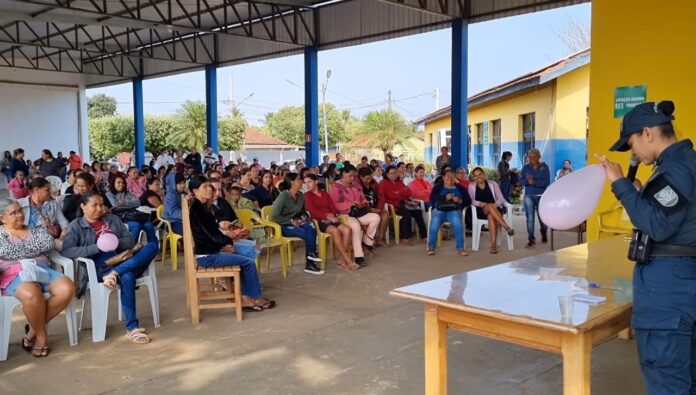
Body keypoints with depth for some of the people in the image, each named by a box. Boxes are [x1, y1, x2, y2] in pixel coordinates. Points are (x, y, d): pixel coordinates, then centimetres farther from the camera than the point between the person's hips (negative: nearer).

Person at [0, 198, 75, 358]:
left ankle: (33, 329, -9)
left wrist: (20, 251, 5)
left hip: (42, 270, 4)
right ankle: (41, 335, -12)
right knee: (31, 295, -39)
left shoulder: (37, 230, 24)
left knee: (67, 289, -27)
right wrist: (35, 248, 2)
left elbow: (49, 243, 3)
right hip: (15, 274, -4)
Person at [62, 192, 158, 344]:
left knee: (152, 244, -20)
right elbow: (67, 251, -9)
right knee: (127, 277, -36)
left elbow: (131, 240, 13)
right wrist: (97, 247, -16)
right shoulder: (76, 226, 7)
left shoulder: (113, 219, 20)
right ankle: (132, 328, -29)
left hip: (125, 262, 5)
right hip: (101, 267, -5)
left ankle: (115, 274, -35)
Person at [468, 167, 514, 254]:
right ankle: (507, 227, -45)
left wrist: (495, 205, -17)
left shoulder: (493, 184, 12)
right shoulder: (472, 186, 13)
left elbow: (501, 198, 5)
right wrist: (481, 203, -17)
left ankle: (493, 244, -46)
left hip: (495, 209, 0)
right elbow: (471, 201, 2)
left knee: (491, 216, -37)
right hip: (481, 211, 0)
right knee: (490, 206, -36)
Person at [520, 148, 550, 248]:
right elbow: (521, 181, 0)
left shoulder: (544, 167, -1)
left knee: (542, 217, 7)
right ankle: (531, 240, 2)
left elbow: (546, 182, -11)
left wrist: (534, 181, -23)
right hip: (529, 196, 2)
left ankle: (544, 234, 36)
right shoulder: (526, 167, 6)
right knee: (530, 218, -4)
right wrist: (527, 180, -22)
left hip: (541, 196, -1)